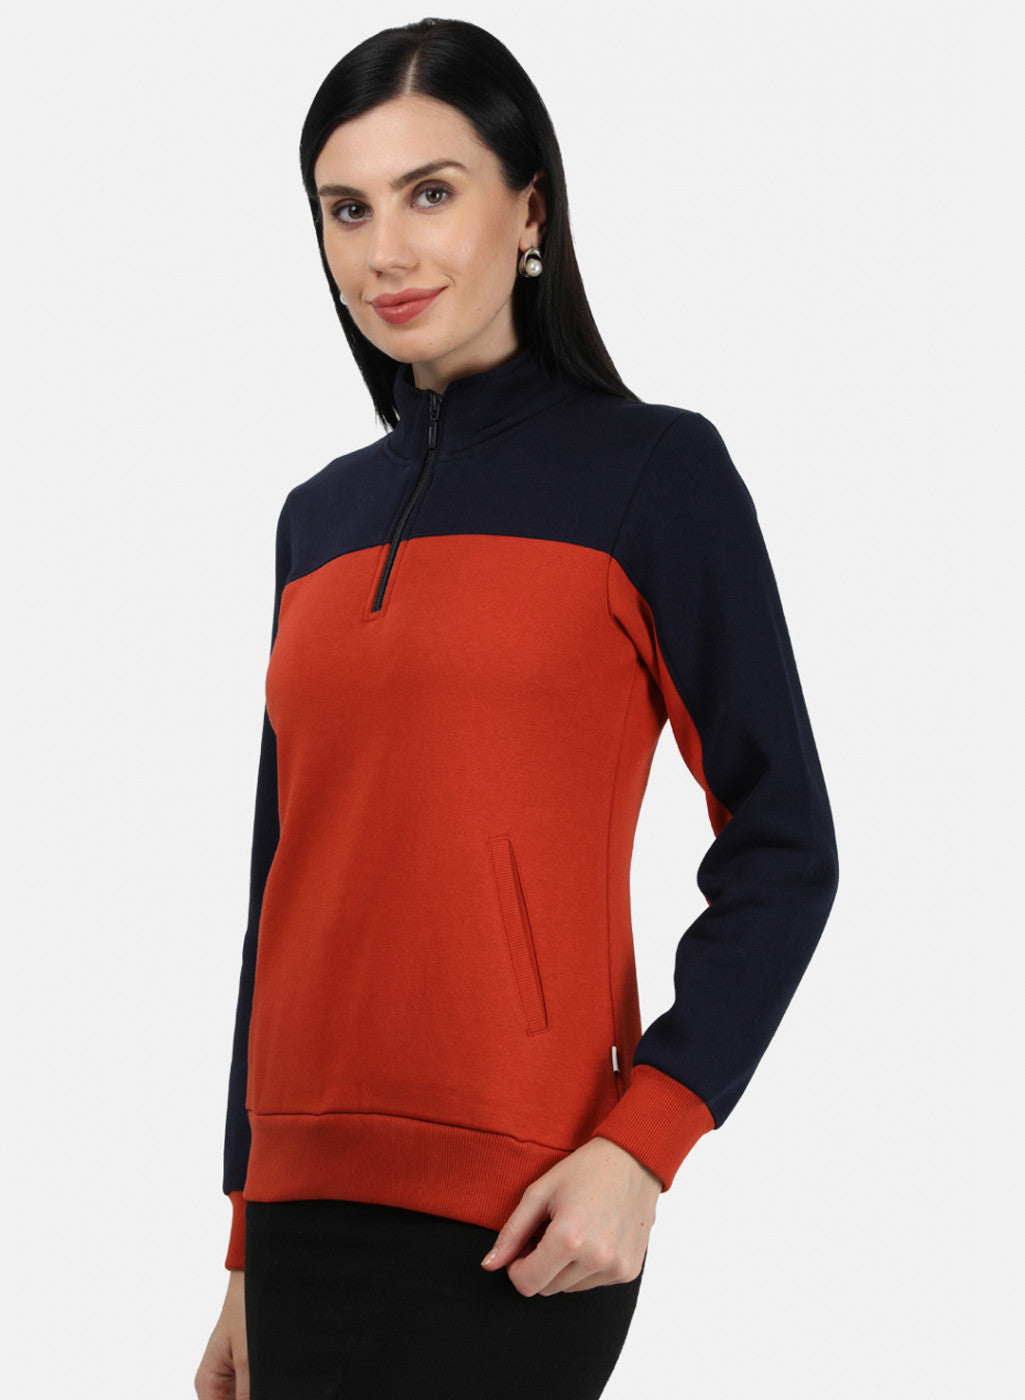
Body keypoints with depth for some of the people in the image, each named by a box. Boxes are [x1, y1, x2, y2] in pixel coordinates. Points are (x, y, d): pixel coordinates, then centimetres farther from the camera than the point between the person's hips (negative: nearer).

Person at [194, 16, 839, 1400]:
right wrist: (249, 1248, 16)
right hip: (311, 1200, 5)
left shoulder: (653, 469, -3)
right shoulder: (320, 516, 12)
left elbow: (782, 848, -5)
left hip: (505, 1228, -5)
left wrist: (644, 1141, -16)